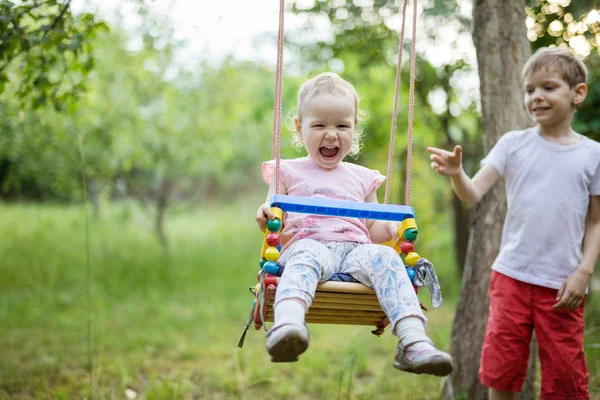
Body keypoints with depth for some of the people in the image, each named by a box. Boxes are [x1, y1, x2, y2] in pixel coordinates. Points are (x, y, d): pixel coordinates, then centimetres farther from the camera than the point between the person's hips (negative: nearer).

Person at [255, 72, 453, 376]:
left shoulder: (362, 178, 27)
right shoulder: (288, 172, 19)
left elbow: (373, 229, 25)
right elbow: (273, 222, 11)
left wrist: (393, 228, 3)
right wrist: (267, 217, -13)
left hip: (355, 249, 3)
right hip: (306, 245, -2)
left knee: (384, 256, -30)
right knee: (306, 256, -38)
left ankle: (414, 342, -42)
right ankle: (286, 326, -64)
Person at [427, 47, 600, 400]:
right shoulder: (513, 143, 2)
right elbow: (474, 193, -7)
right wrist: (456, 173, -27)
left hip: (562, 284, -1)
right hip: (512, 276, 1)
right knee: (501, 370, 7)